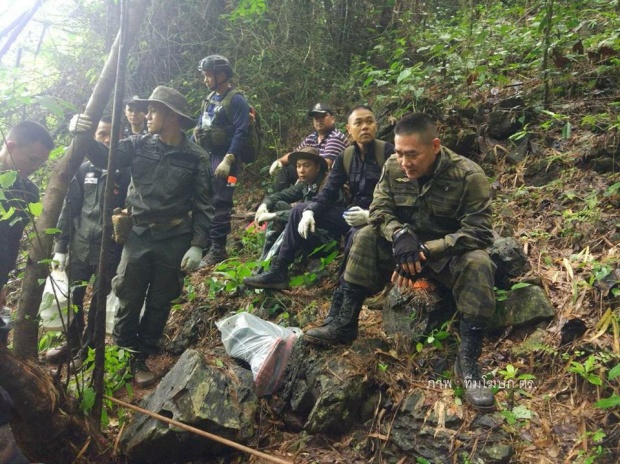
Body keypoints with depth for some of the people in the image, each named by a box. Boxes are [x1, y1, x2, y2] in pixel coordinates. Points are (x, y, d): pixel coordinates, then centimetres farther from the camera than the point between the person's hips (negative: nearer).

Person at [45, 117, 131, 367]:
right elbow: (69, 208, 6)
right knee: (73, 297, 14)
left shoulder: (127, 171, -5)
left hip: (109, 250, -3)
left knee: (99, 302, 7)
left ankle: (88, 349, 26)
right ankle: (71, 343, 35)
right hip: (79, 246, 3)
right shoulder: (84, 169, 4)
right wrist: (60, 246, 4)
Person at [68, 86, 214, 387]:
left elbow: (203, 206, -4)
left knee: (159, 303, 11)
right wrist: (84, 135, -28)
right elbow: (105, 157, -8)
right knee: (128, 300, 8)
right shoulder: (139, 145, 2)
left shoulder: (197, 158, -5)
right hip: (138, 235, 2)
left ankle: (141, 359, 27)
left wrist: (197, 245, -10)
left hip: (174, 241, -1)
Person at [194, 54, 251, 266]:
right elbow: (199, 128, 22)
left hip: (224, 159, -8)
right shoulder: (210, 99, 16)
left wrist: (228, 160, -25)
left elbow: (241, 134, -18)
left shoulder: (236, 100, -9)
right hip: (206, 156, 8)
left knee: (220, 204, -6)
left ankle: (218, 249, 1)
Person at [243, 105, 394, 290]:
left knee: (357, 233, -41)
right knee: (300, 210, 3)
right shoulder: (345, 157, 7)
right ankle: (278, 272, 2)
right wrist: (309, 212, -16)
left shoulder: (389, 153, -11)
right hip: (353, 214, 7)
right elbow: (329, 192, 3)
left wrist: (370, 215, -33)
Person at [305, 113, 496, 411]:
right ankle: (345, 325, -13)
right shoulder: (393, 168, -10)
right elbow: (379, 209, -8)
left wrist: (425, 251, -35)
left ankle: (468, 361, -27)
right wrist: (400, 235, -31)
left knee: (478, 264, -34)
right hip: (408, 244, 4)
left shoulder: (468, 175, -23)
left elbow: (478, 233, -26)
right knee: (366, 237, -17)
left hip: (451, 253, -4)